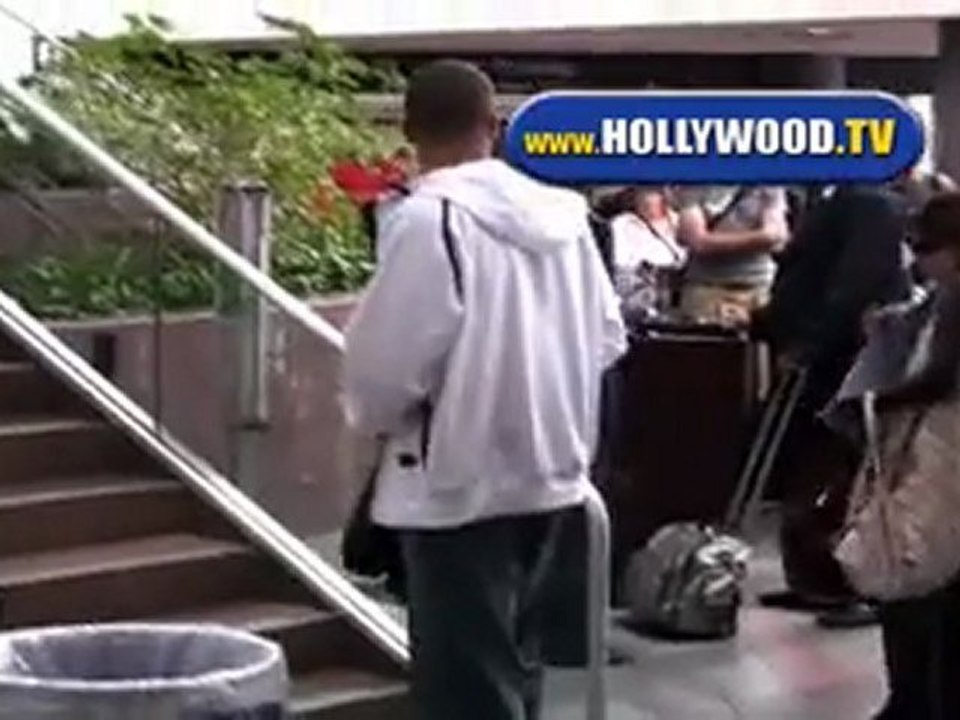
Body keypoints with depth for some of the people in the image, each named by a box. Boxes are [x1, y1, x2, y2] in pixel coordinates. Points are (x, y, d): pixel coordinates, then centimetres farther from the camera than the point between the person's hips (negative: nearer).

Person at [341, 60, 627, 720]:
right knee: (513, 665, 21)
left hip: (460, 485, -7)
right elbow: (608, 339, 11)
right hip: (550, 473, 7)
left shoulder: (427, 218, -17)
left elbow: (387, 361, -19)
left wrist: (373, 417, 2)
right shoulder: (564, 212, 5)